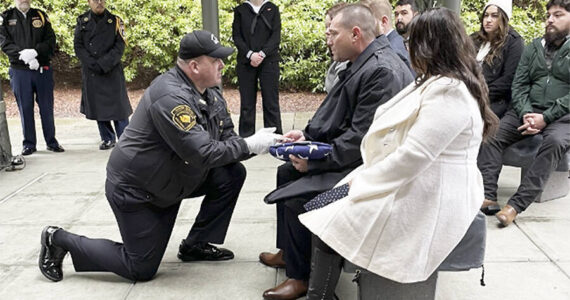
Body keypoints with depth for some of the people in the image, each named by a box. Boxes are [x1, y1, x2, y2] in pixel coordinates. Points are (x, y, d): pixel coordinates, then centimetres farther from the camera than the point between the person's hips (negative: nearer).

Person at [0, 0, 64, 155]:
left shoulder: (41, 16, 10)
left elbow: (51, 41, 0)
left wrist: (35, 51, -17)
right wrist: (23, 54, -19)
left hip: (43, 69, 1)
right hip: (19, 71, -1)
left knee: (47, 107, 5)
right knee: (25, 108, 4)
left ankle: (51, 141, 16)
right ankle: (29, 144, 13)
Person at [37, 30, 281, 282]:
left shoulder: (209, 93, -2)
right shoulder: (171, 97, -31)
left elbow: (226, 140, 0)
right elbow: (202, 154, -34)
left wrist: (261, 142, -18)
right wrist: (249, 145, -25)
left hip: (170, 182, 9)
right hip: (135, 189, -8)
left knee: (233, 174, -5)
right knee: (141, 270, -1)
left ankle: (196, 245, 10)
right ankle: (60, 240, 15)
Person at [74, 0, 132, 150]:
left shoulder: (115, 21, 2)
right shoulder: (82, 21, 7)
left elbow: (119, 47, -5)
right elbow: (78, 45, 2)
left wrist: (102, 64, -14)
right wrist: (92, 64, -11)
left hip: (112, 72, -2)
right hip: (90, 72, 2)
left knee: (118, 105, -4)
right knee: (97, 106, 7)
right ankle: (107, 139, 18)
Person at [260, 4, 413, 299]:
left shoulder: (382, 71, -24)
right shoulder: (362, 64, 7)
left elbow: (361, 137, -27)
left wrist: (314, 161, -20)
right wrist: (307, 135, 2)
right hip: (347, 155, 11)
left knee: (296, 198, -19)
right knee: (286, 173, 16)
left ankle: (300, 276, 2)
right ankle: (288, 251, 28)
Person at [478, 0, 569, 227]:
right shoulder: (533, 48, 16)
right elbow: (519, 85, 8)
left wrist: (545, 117, -18)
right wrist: (526, 113, -11)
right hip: (528, 112, 4)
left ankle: (516, 205, -36)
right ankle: (488, 196, -26)